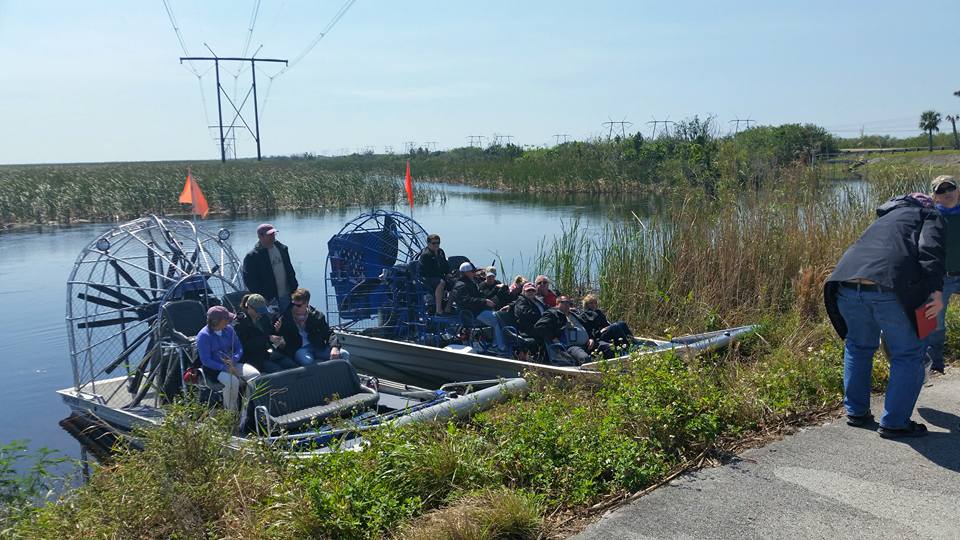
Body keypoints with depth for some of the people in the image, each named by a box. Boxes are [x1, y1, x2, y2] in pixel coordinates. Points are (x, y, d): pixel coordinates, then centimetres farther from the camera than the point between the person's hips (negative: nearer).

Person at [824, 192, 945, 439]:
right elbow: (930, 249, -3)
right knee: (907, 354, 10)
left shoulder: (883, 218, 37)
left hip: (848, 285, 6)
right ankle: (894, 423, 11)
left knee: (858, 346, 26)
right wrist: (935, 290, -13)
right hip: (890, 287, -6)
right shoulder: (929, 215, 19)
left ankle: (856, 412, 32)